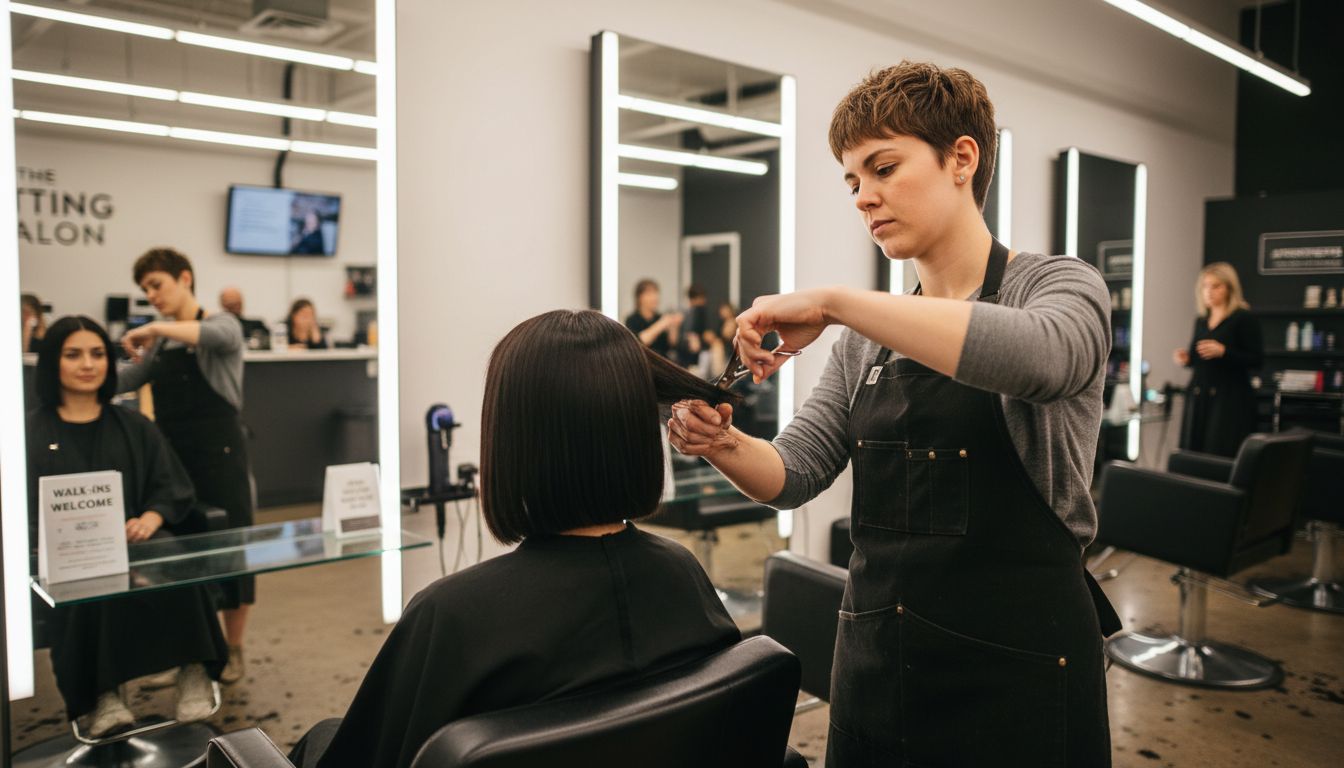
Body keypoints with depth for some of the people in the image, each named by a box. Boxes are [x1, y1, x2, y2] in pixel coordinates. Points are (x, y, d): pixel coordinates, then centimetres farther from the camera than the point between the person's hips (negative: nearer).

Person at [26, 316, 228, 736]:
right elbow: (25, 512, 1)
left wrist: (149, 520, -10)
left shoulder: (134, 427, 19)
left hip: (135, 540, 2)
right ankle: (101, 694, -31)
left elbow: (172, 490, 13)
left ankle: (195, 671, -28)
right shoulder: (30, 432, 11)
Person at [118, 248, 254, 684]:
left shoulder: (223, 323, -5)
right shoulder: (159, 343, 13)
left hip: (219, 455, -6)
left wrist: (155, 327, -27)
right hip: (171, 456, 6)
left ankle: (233, 649, 17)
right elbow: (123, 382, 15)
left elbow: (217, 335, -29)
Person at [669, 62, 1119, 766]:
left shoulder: (1060, 286, -8)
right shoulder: (869, 338, 8)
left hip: (1016, 664, -5)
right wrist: (725, 444, -19)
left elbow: (1038, 356, -33)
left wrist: (833, 301, -31)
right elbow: (796, 473, 2)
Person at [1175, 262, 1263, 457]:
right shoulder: (1201, 321, 14)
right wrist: (1186, 359, 1)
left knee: (1222, 456, -12)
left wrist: (1223, 351, -20)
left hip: (1230, 399, -6)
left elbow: (1257, 359, -9)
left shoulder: (1244, 319, -4)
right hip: (1198, 398, 6)